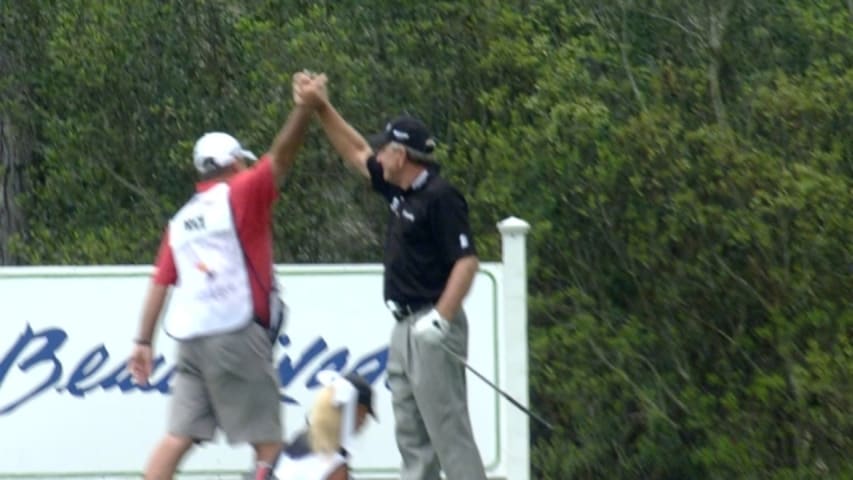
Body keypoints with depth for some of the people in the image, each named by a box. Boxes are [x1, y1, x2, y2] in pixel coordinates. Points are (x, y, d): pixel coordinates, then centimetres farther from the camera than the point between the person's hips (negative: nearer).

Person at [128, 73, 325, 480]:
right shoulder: (241, 194, 1)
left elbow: (160, 283, 14)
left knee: (180, 435, 3)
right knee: (267, 440, -1)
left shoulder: (182, 219, 18)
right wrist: (305, 107, -17)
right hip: (236, 333, -6)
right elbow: (282, 154, -12)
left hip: (189, 336, 6)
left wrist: (144, 341, 15)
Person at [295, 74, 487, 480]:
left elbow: (467, 261, -20)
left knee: (447, 428, -12)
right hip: (405, 326, 10)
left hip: (431, 327, -10)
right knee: (410, 431, 10)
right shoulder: (400, 191, 12)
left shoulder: (439, 198, -15)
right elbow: (356, 153, 26)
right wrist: (322, 108, 20)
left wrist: (441, 320, -26)